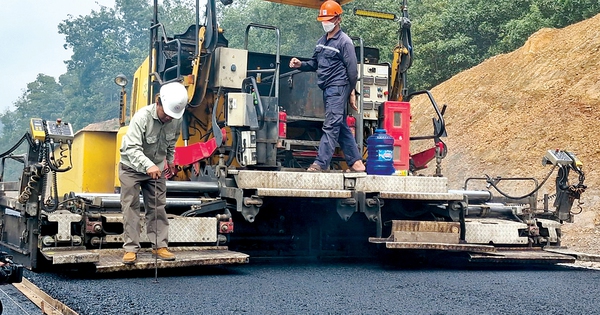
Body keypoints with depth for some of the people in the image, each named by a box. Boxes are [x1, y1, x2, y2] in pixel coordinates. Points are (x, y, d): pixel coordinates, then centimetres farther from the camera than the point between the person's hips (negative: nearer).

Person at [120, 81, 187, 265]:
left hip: (155, 168, 4)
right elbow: (132, 148, -37)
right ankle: (131, 248, -1)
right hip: (132, 167, -4)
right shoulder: (142, 117, -30)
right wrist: (147, 165, -50)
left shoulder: (176, 121, -13)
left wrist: (170, 161, 11)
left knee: (157, 207, 4)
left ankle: (160, 245, 11)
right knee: (131, 207, -4)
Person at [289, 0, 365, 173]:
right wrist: (300, 64, 2)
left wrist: (351, 93, -2)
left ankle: (320, 163, -15)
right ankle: (355, 162, 17)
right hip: (327, 89, 9)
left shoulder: (344, 42, -8)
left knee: (331, 126, -11)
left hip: (337, 88, -9)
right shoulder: (321, 41, 16)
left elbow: (352, 70, -8)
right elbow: (315, 64, 21)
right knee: (342, 127, 11)